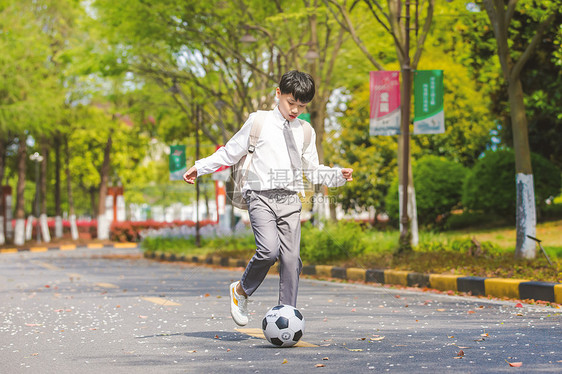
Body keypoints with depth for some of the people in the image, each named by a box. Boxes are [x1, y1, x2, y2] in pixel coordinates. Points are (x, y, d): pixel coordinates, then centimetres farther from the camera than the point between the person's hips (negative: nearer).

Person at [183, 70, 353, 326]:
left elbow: (312, 170, 22)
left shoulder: (305, 132, 14)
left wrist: (338, 175, 6)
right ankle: (241, 290, 5)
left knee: (291, 258, -4)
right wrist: (200, 167, 8)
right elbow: (231, 152, 11)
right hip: (262, 196, -4)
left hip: (290, 199, 4)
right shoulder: (258, 122, 3)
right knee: (269, 250, -22)